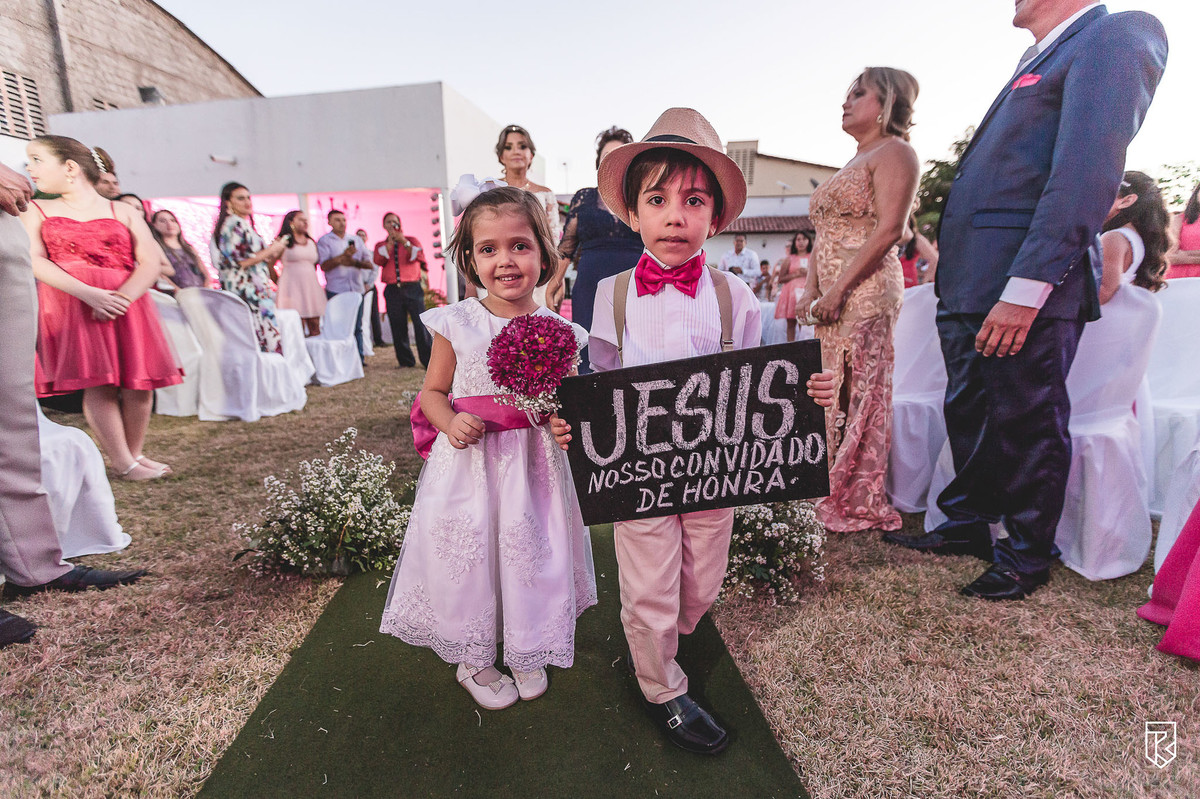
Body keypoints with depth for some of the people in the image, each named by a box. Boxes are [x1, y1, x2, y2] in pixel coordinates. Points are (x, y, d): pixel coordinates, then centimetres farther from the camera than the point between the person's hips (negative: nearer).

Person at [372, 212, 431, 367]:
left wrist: (404, 241, -13)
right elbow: (379, 261, -4)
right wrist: (390, 241, -7)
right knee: (398, 328, 2)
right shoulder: (380, 245, 17)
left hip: (412, 288, -2)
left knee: (421, 325, -9)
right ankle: (405, 361, 11)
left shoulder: (411, 240, 14)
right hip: (393, 290, 2)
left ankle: (429, 361, -5)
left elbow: (419, 257, -5)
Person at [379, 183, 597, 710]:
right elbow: (433, 393, 3)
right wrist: (452, 423, -17)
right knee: (467, 555, 8)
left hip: (533, 463, 1)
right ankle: (473, 659, 37)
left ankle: (528, 652, 41)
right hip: (468, 461, -1)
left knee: (533, 553, 11)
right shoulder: (455, 324, -5)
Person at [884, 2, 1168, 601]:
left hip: (1024, 284, -9)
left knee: (1026, 422, 2)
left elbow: (1087, 171, -18)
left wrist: (1027, 288, -25)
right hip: (969, 284, 9)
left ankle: (1028, 555, 19)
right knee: (969, 413, 14)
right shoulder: (1041, 57, 23)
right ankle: (969, 526, 29)